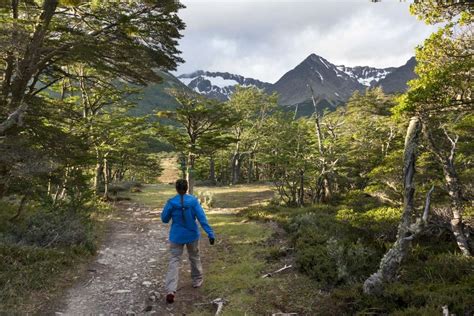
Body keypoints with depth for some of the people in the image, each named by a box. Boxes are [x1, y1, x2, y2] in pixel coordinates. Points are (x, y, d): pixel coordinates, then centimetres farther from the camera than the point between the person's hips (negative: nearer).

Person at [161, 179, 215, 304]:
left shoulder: (171, 202, -11)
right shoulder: (193, 200, -11)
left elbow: (164, 219, -1)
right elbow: (202, 218, -15)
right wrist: (210, 233, -16)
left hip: (176, 236, -1)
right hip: (192, 235, 1)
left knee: (174, 261, 2)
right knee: (194, 258, 21)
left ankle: (171, 291, -11)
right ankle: (197, 281, 37)